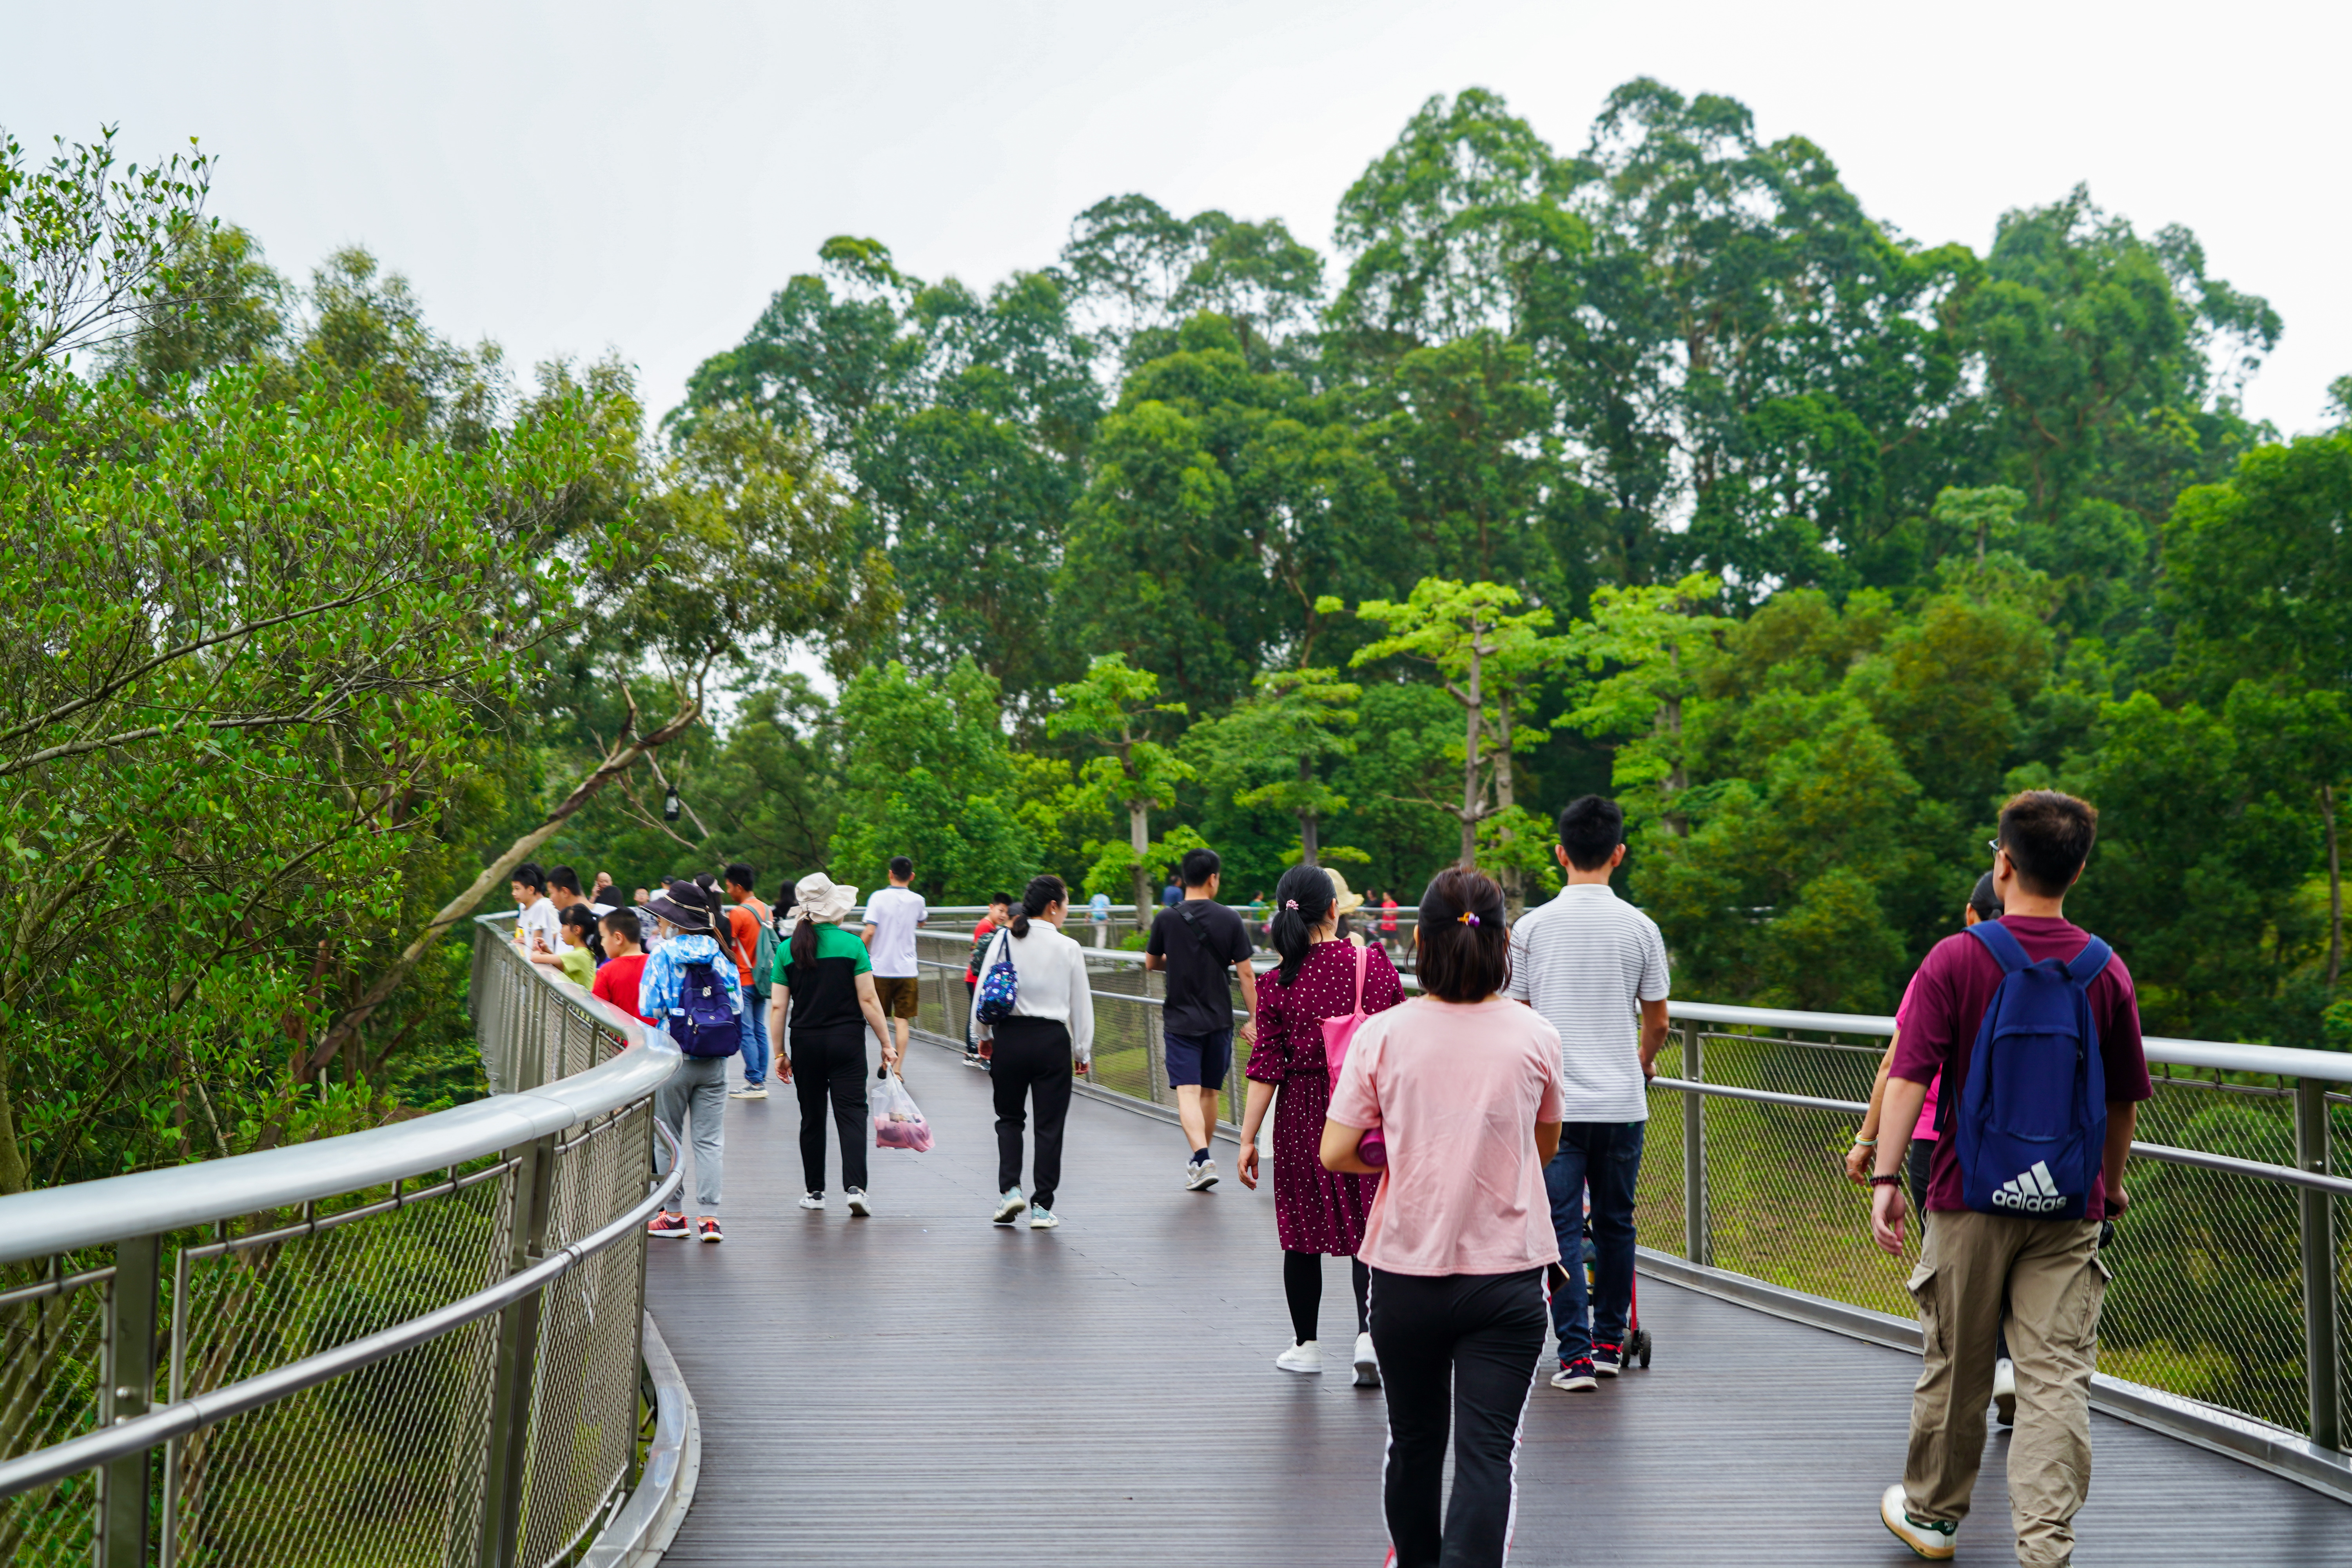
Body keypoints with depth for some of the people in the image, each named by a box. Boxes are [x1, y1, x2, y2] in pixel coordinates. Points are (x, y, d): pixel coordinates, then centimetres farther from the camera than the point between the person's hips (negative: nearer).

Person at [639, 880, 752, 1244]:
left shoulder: (663, 956, -8)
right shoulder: (720, 957, 3)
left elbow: (650, 1012, -11)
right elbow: (737, 1011, 5)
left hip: (673, 1060, -3)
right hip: (713, 1063, 3)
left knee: (667, 1138, 9)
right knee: (710, 1139, 5)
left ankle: (673, 1215, 11)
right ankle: (708, 1216, -1)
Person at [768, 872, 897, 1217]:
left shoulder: (788, 950, 1)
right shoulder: (852, 945, -6)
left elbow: (777, 1007, 0)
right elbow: (868, 999, -7)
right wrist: (886, 1043, -1)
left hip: (805, 1043, 2)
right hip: (847, 1040, -2)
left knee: (812, 1117, 13)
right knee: (851, 1113, -2)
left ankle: (814, 1191, 20)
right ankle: (855, 1186, -17)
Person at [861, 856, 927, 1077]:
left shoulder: (878, 898, -7)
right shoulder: (917, 900, 2)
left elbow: (870, 932, -13)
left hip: (881, 968, -1)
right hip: (907, 969, 1)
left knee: (881, 1018, 14)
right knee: (902, 1021, 2)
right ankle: (899, 1068, -4)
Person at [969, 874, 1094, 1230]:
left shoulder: (1003, 940, 0)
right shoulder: (1068, 949, -4)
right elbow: (1081, 1004, 2)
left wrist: (984, 1036, 17)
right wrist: (1083, 1052, 13)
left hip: (1008, 1037, 2)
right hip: (1052, 1040, -2)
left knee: (1010, 1118, 17)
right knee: (1050, 1124, 6)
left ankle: (1010, 1189, 2)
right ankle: (1042, 1206, 7)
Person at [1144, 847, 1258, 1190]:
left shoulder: (1166, 919, -6)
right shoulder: (1230, 920, -5)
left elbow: (1151, 963, 9)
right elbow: (1246, 974, -4)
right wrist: (1255, 1019, 3)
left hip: (1180, 1020, -2)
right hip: (1219, 1019, 2)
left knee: (1188, 1092, -6)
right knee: (1210, 1091, 15)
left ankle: (1202, 1159, -24)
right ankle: (1199, 1161, 26)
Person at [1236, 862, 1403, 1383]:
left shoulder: (1278, 984, -9)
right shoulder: (1376, 964, -5)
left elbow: (1266, 1068, -8)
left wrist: (1248, 1139, -3)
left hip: (1304, 1115, 0)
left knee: (1303, 1230, 12)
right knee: (1369, 1224, 9)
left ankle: (1306, 1345, 22)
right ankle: (1369, 1334, -6)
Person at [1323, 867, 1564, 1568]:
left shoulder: (1382, 1035, -7)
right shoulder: (1536, 1037, -5)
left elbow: (1335, 1154, -6)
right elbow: (1546, 1148, 9)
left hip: (1407, 1273, 1)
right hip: (1508, 1274, -1)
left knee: (1414, 1442, 19)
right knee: (1488, 1453, -3)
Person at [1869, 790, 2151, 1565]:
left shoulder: (1955, 960, -7)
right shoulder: (2106, 970, 1)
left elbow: (1908, 1076, -13)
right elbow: (2124, 1098, 9)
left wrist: (1885, 1177, -10)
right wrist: (2110, 1183, 23)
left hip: (1971, 1196, -1)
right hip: (2069, 1207, 1)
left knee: (1957, 1368, 12)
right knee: (2056, 1374, 1)